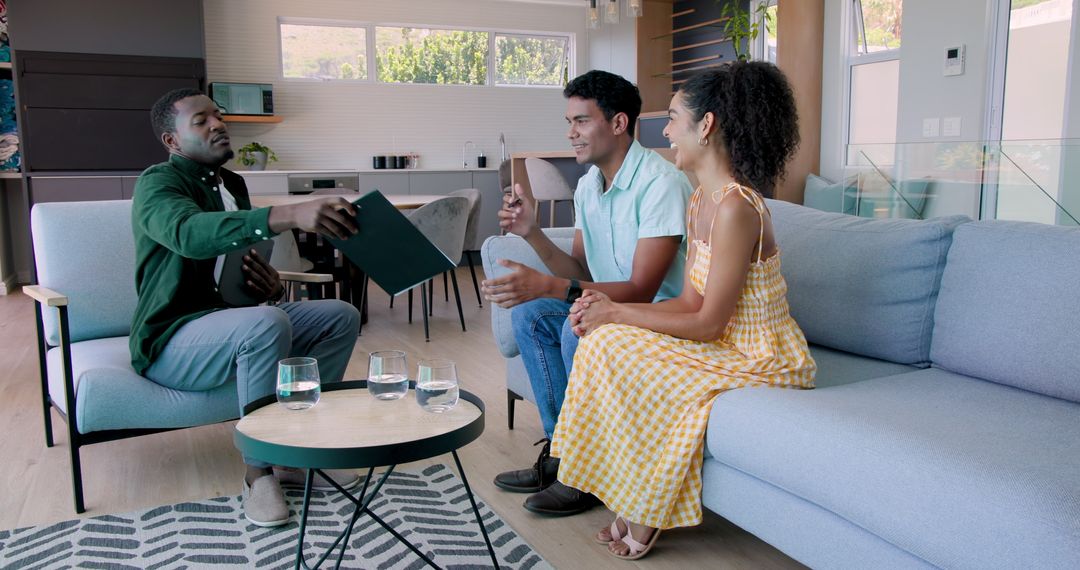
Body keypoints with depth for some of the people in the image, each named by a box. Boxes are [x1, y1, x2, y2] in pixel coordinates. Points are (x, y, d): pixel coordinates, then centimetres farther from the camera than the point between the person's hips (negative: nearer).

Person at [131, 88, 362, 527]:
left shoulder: (231, 183, 12)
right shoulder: (158, 183, -14)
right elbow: (190, 233, -37)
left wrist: (270, 287, -9)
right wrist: (290, 215, -52)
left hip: (233, 322, 8)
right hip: (170, 343, -8)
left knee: (341, 316, -5)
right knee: (267, 323, -36)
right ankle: (259, 472, -20)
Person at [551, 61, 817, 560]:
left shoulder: (735, 208, -24)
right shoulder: (700, 202, 6)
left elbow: (707, 323, -22)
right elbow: (691, 302, 5)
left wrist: (616, 313, -15)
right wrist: (608, 306, -8)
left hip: (764, 362, -9)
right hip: (732, 346, 9)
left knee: (615, 346, -17)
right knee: (609, 340, -4)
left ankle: (645, 517, 3)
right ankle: (639, 507, 6)